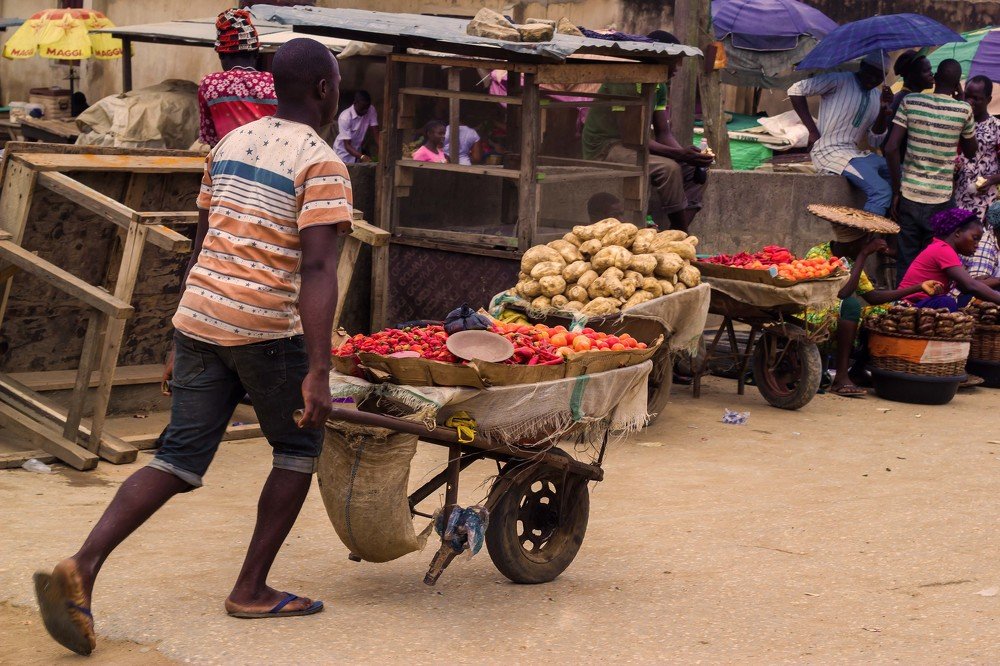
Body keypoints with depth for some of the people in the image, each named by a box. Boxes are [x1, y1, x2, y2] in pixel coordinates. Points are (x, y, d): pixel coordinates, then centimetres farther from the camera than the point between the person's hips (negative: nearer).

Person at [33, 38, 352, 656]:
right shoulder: (322, 165, -8)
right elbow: (317, 270, -18)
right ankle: (252, 589, 18)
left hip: (198, 320, 6)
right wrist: (317, 371, -22)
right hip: (266, 327, -6)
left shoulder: (230, 143, 15)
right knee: (299, 446, 15)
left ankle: (79, 569, -9)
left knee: (181, 461, 7)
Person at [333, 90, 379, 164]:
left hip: (357, 151, 5)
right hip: (343, 154, -5)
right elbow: (347, 146, -28)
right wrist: (362, 157, -43)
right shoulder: (345, 118, -27)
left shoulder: (371, 110, -13)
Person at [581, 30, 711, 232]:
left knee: (694, 169, -2)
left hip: (636, 147, 10)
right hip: (606, 148, -10)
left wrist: (687, 154, -14)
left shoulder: (659, 86, 8)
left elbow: (664, 133, 7)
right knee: (668, 168, -30)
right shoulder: (625, 81, -21)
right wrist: (679, 154, -32)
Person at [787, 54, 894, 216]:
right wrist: (813, 131, -14)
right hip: (831, 152, -9)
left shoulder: (876, 96, 14)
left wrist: (883, 109, -3)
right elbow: (796, 89, -13)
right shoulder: (840, 80, -7)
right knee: (881, 191, -24)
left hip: (854, 153, 9)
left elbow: (875, 140, 13)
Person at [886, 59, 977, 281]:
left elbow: (891, 148, -7)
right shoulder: (964, 110, -3)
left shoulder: (910, 102, -1)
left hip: (909, 196, 1)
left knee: (906, 262, 9)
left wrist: (896, 191, 1)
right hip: (941, 199, -1)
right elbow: (970, 153, 12)